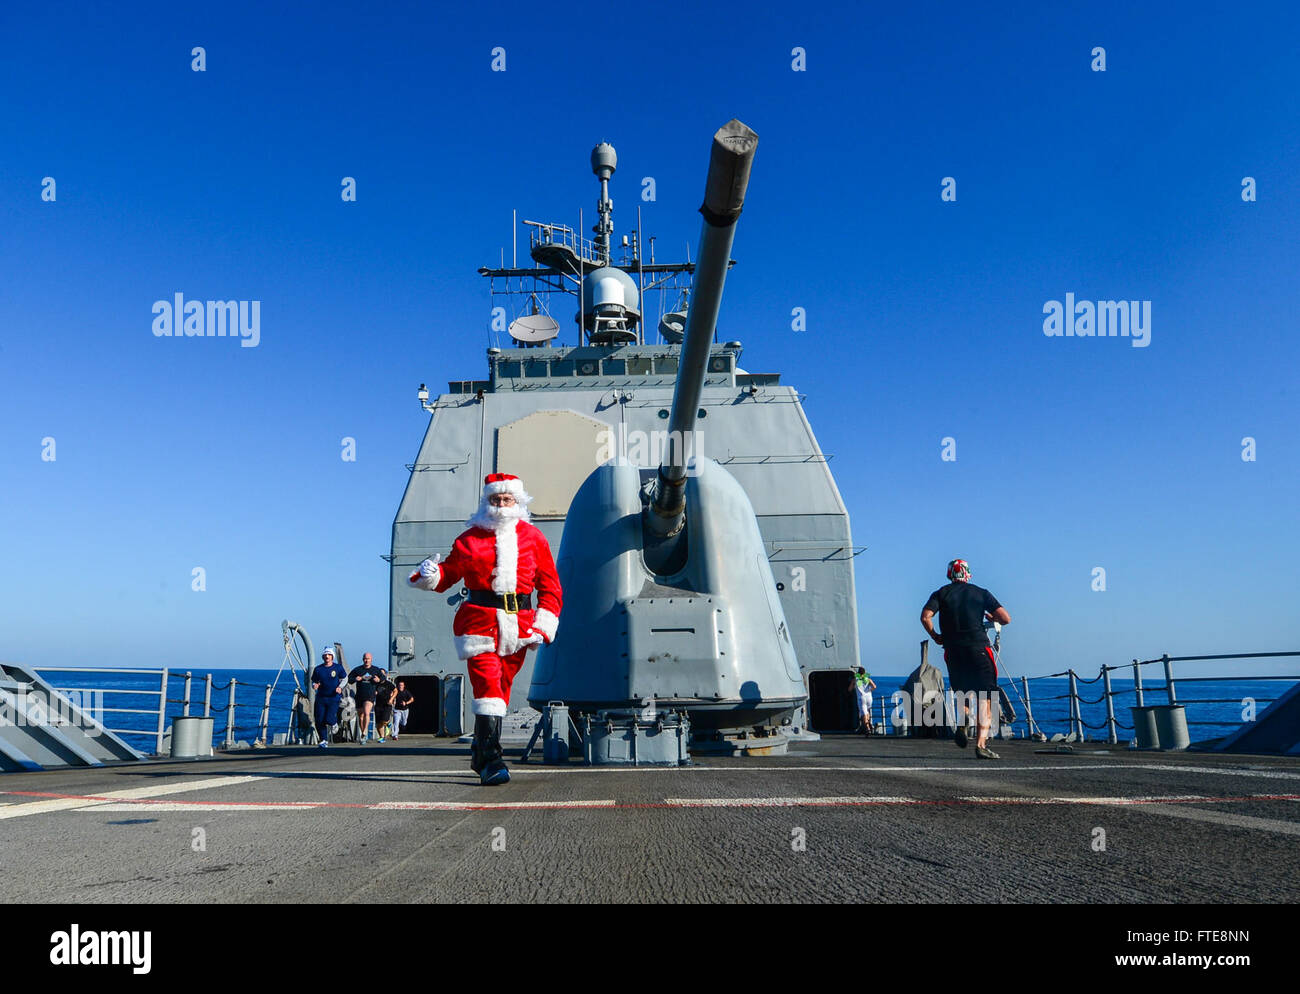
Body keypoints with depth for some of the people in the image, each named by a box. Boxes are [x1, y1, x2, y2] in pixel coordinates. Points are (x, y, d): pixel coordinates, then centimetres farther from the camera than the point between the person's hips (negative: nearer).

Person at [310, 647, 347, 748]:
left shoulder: (338, 667, -2)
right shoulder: (318, 669, 3)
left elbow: (345, 678, 10)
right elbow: (314, 681, 12)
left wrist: (340, 687, -6)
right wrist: (314, 686, -11)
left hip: (334, 697, -3)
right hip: (321, 697, 3)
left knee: (329, 720, -14)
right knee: (319, 721, -1)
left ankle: (335, 722, 24)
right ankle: (324, 740, 15)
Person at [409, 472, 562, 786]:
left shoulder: (533, 537, 11)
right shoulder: (471, 537, 9)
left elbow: (549, 584, 11)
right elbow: (450, 571, 13)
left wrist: (544, 623, 1)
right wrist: (430, 575, -10)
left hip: (518, 621, 2)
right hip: (479, 618, -2)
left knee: (501, 686, 9)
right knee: (487, 685, -13)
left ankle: (480, 753, 26)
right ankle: (491, 760, -14)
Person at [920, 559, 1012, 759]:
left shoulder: (941, 593, 9)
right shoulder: (981, 593, 9)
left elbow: (925, 616, -7)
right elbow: (1006, 619, 1)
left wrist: (935, 636, 8)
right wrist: (991, 617, 22)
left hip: (953, 651, 2)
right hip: (978, 648, -2)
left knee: (962, 692, 24)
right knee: (985, 699, 0)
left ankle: (963, 721, -3)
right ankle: (981, 744, -12)